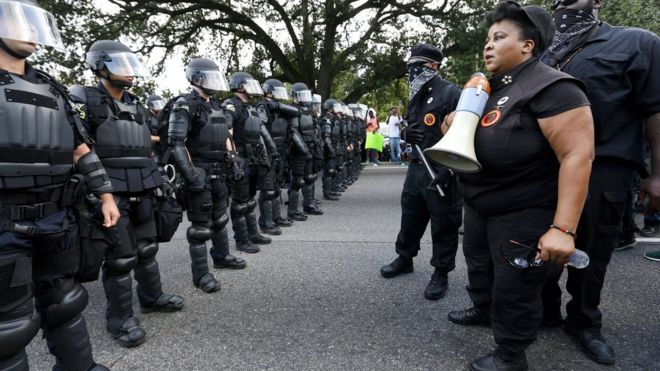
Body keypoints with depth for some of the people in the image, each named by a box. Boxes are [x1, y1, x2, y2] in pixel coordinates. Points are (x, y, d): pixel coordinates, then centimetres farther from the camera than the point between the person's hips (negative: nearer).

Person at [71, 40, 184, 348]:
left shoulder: (137, 107, 16)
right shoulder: (83, 100, -7)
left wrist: (161, 177, 18)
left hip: (142, 191, 7)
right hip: (111, 193, -7)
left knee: (147, 248, 17)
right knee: (120, 257, -2)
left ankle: (151, 296, 34)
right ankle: (120, 317, 13)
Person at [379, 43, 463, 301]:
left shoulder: (451, 93, -11)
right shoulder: (415, 98, 16)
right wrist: (406, 135, 1)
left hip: (441, 172, -8)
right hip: (416, 168, 8)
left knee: (443, 225, 3)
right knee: (410, 217, 18)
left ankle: (441, 273, 17)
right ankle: (404, 259, 35)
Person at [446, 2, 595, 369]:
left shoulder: (550, 87, -20)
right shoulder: (488, 89, 7)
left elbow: (578, 155, -27)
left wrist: (563, 228, -33)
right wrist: (454, 125, -4)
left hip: (523, 215, -9)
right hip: (480, 208, 9)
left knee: (513, 288, 4)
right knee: (479, 265, 25)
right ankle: (482, 309, 51)